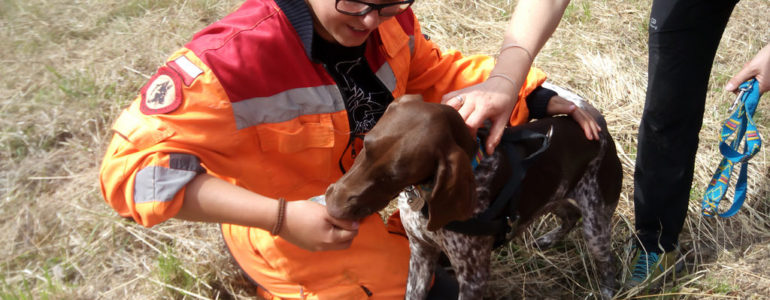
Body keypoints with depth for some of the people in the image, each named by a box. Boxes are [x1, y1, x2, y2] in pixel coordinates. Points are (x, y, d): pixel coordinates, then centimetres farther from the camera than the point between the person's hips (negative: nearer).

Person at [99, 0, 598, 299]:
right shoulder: (233, 58, -36)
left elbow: (435, 73, 0)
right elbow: (130, 167, -37)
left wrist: (533, 96, -13)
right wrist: (282, 217, -42)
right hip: (300, 226, -7)